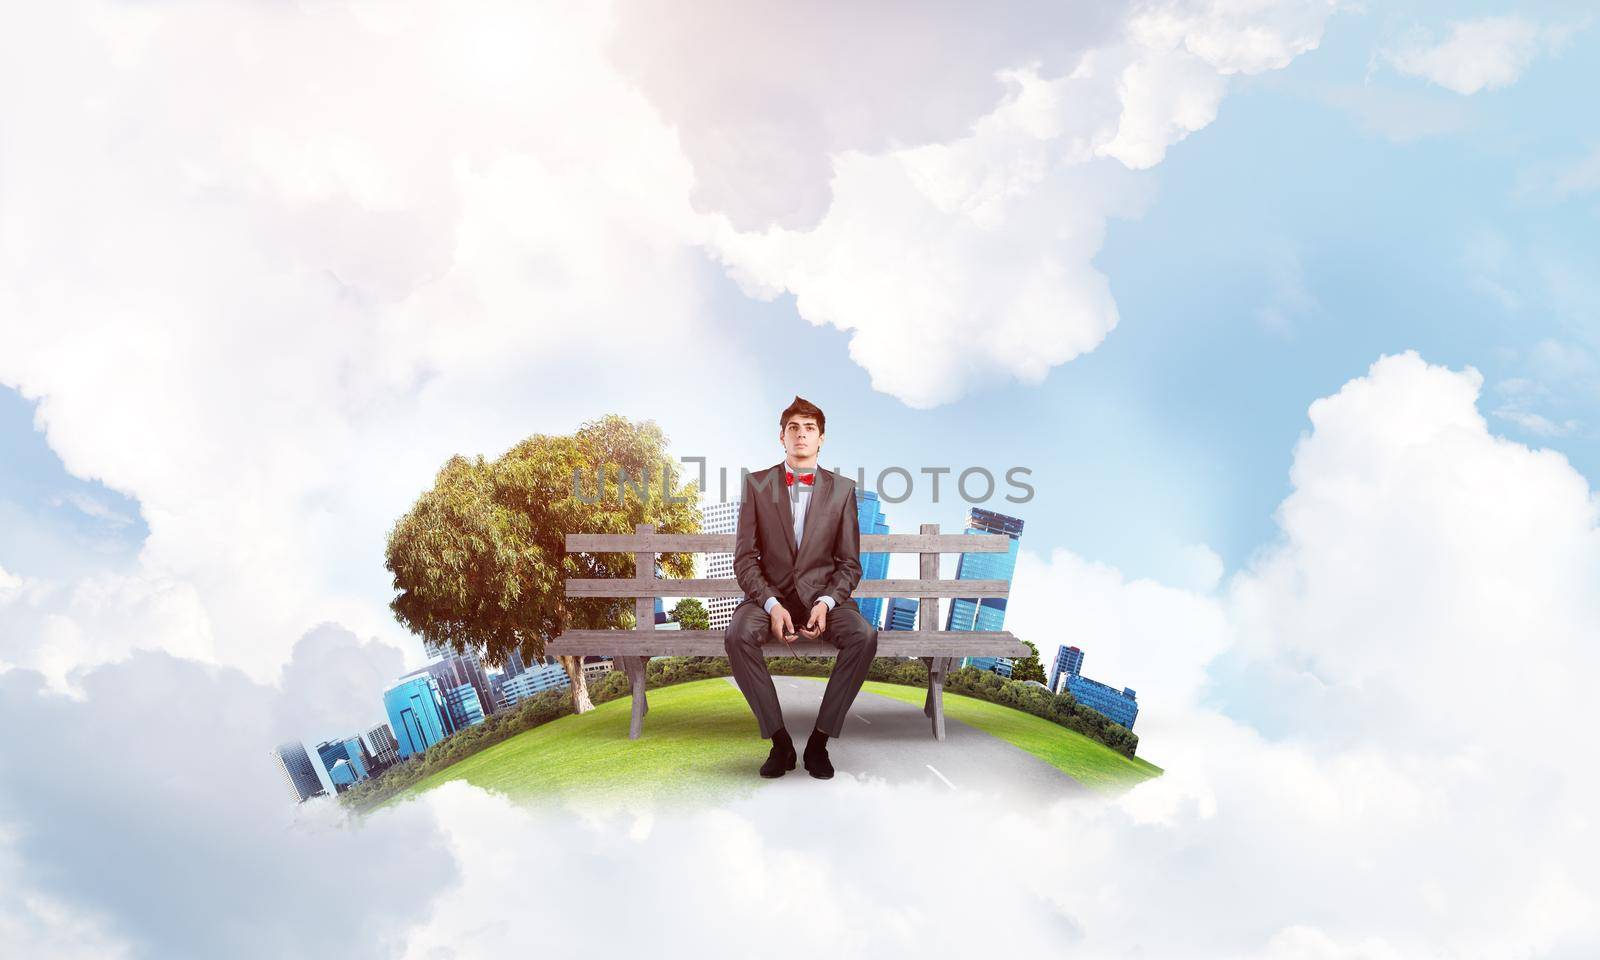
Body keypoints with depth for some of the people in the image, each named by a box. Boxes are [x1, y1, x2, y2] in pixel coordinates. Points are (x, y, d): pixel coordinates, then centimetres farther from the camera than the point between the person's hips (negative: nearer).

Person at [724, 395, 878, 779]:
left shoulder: (842, 489, 5)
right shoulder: (756, 484, 3)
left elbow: (849, 562, 5)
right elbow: (745, 558, 0)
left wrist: (826, 603, -15)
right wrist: (772, 605, -17)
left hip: (822, 596, 1)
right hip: (769, 595, 0)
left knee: (864, 636, -30)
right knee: (738, 636, -33)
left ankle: (819, 741, -16)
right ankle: (779, 740, -19)